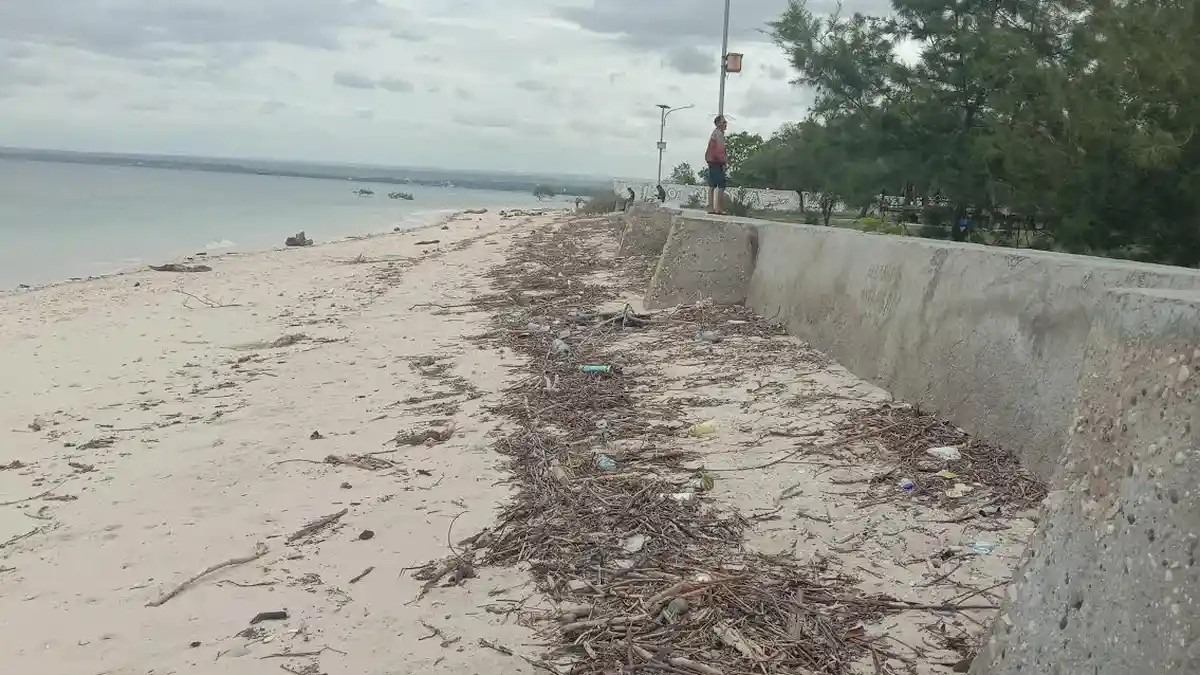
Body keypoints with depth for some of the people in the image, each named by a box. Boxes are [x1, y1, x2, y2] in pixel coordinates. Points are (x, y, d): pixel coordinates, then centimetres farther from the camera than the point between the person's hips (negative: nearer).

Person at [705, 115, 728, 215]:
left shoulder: (714, 133, 20)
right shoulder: (719, 133, -11)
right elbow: (720, 149, -19)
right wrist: (723, 162, -17)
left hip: (711, 162, 10)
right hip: (717, 162, -10)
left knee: (712, 185, 9)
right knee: (721, 186, -10)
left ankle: (711, 208, 9)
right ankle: (718, 209, -14)